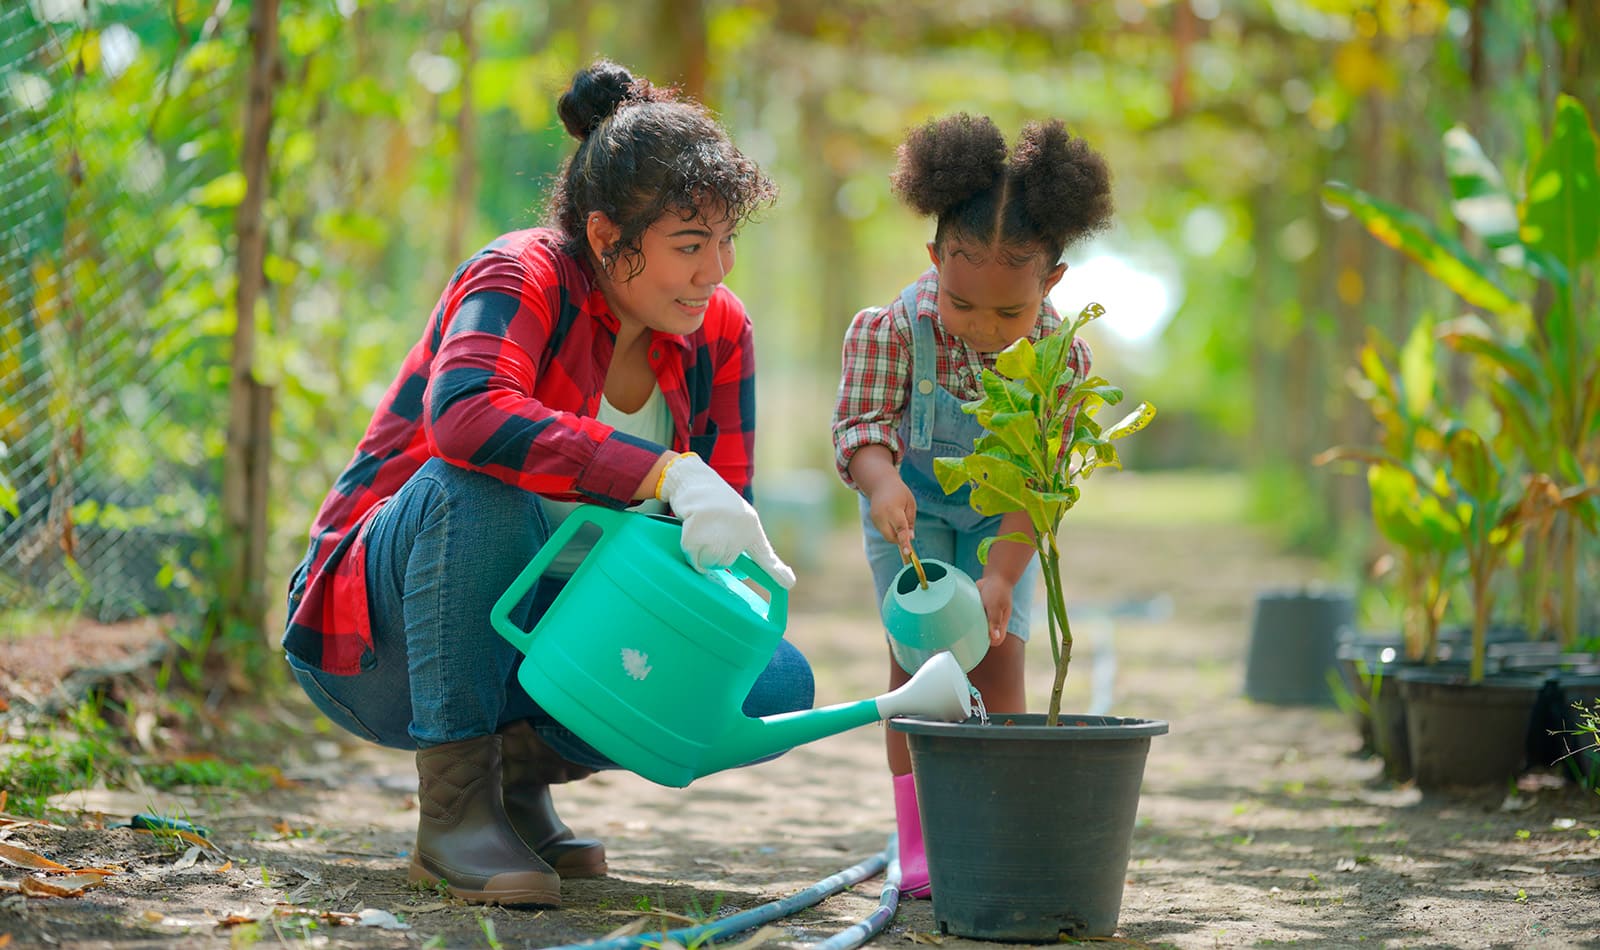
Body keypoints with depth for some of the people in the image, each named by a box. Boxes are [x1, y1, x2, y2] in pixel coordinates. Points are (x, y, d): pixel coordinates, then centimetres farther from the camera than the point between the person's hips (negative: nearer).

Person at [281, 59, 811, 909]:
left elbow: (721, 517, 1)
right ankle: (452, 807, -25)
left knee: (776, 683, -16)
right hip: (380, 638, -5)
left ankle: (521, 766, 5)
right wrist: (667, 473, -47)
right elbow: (464, 412, -42)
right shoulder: (525, 277, -20)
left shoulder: (718, 335, -1)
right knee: (476, 487, -37)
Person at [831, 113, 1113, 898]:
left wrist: (1001, 574, -35)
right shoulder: (894, 330, -30)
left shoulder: (1061, 360, -28)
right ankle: (917, 842, -3)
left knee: (998, 656, -7)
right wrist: (881, 483, -53)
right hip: (912, 503, -1)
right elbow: (860, 422, -30)